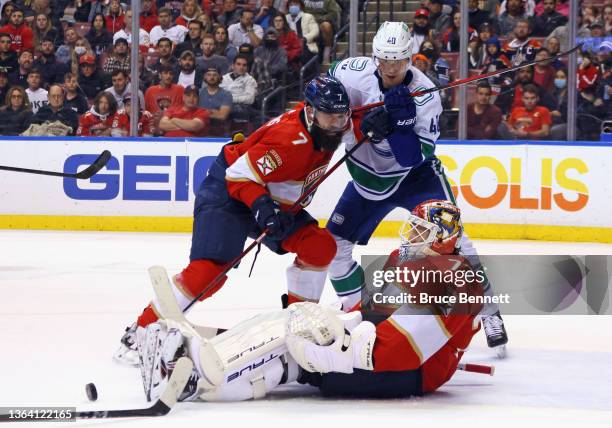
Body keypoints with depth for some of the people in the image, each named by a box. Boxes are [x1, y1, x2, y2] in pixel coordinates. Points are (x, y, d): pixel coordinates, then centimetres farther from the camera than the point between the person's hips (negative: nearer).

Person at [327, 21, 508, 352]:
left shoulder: (426, 95, -24)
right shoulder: (354, 72, -17)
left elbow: (417, 156, -28)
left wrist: (392, 127, -42)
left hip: (414, 175, -4)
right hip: (368, 175, 4)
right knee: (333, 243, -2)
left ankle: (488, 312, -11)